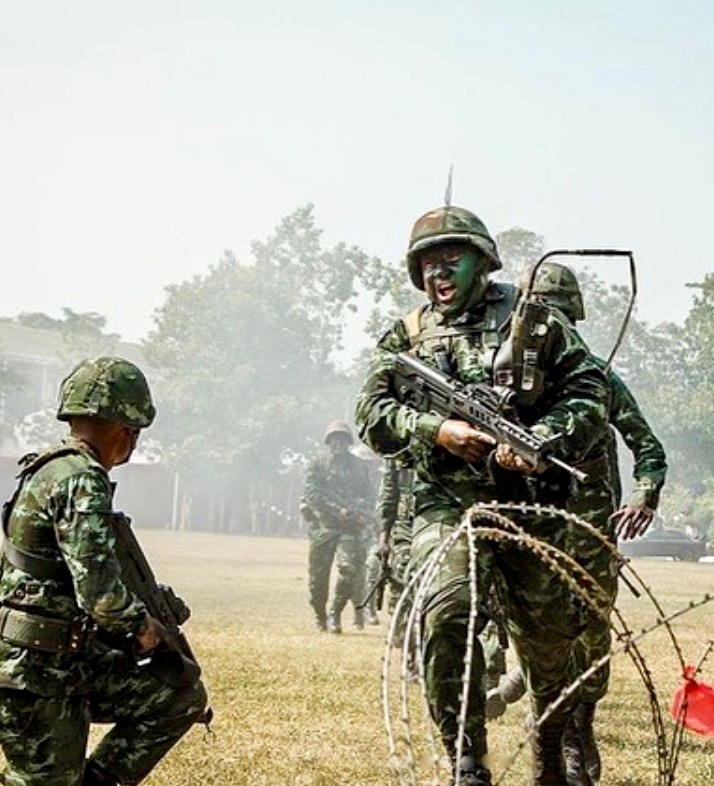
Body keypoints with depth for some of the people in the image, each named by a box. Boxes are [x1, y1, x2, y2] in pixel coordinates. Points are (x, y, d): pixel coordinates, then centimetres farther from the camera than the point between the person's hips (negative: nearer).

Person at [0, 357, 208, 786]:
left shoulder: (48, 470, 13)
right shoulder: (82, 482, -19)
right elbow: (100, 590, -27)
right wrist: (142, 624, -9)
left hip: (72, 656, 10)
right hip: (37, 671, -10)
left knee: (182, 696, 9)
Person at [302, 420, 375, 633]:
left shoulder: (359, 465, 15)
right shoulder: (318, 462, 5)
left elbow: (368, 496, 17)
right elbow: (311, 493, -4)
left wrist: (359, 512, -4)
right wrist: (338, 510, -12)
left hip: (351, 527, 1)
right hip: (323, 525, -1)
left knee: (349, 568, -15)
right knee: (318, 574, 1)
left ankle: (335, 615, -3)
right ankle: (320, 617, 19)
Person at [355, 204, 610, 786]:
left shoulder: (534, 321, 5)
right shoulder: (406, 336, 10)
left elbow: (590, 395, 1)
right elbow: (372, 414, 4)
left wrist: (541, 439, -16)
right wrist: (436, 429, -14)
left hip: (529, 503, 1)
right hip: (447, 504, 0)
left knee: (550, 633, 11)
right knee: (446, 611, -24)